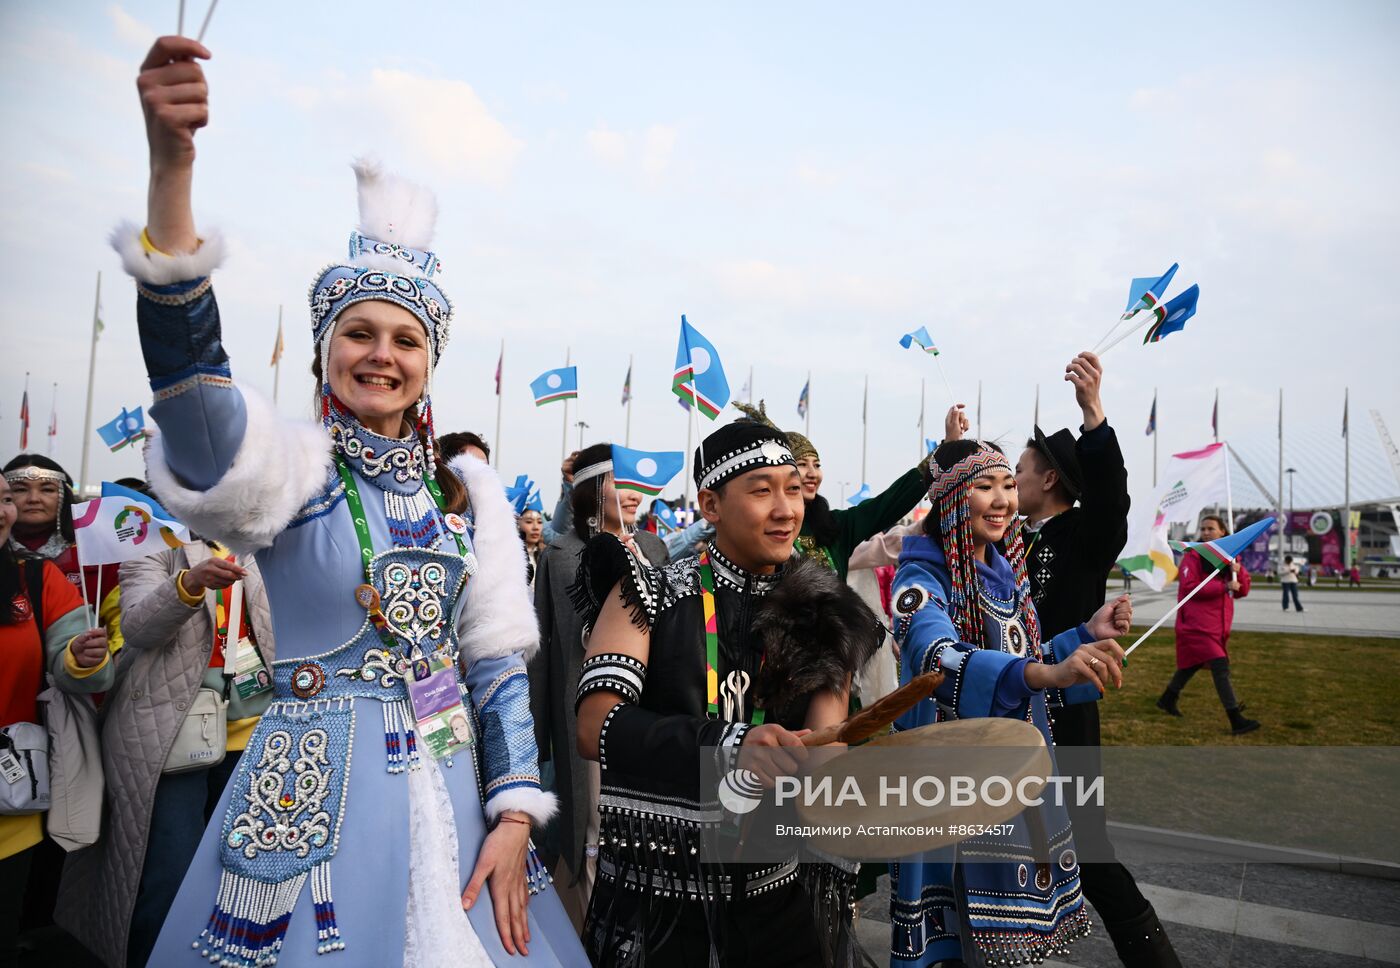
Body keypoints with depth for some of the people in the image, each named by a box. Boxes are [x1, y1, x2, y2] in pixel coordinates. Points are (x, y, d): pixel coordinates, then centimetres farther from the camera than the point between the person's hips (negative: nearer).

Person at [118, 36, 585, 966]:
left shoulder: (470, 489, 3)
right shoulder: (293, 464, -6)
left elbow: (498, 659, 3)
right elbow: (189, 375, -27)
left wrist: (514, 812, -3)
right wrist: (172, 165, -39)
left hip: (450, 789, 3)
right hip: (314, 789, -3)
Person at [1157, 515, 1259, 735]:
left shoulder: (1231, 556, 11)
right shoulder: (1194, 555, -8)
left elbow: (1243, 590, 9)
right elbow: (1188, 586, -18)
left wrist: (1239, 572, -10)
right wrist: (1224, 586, -22)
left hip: (1219, 624, 7)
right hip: (1197, 623, -7)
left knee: (1193, 662, 18)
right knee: (1220, 667, -14)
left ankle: (1167, 700, 36)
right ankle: (1236, 721, -12)